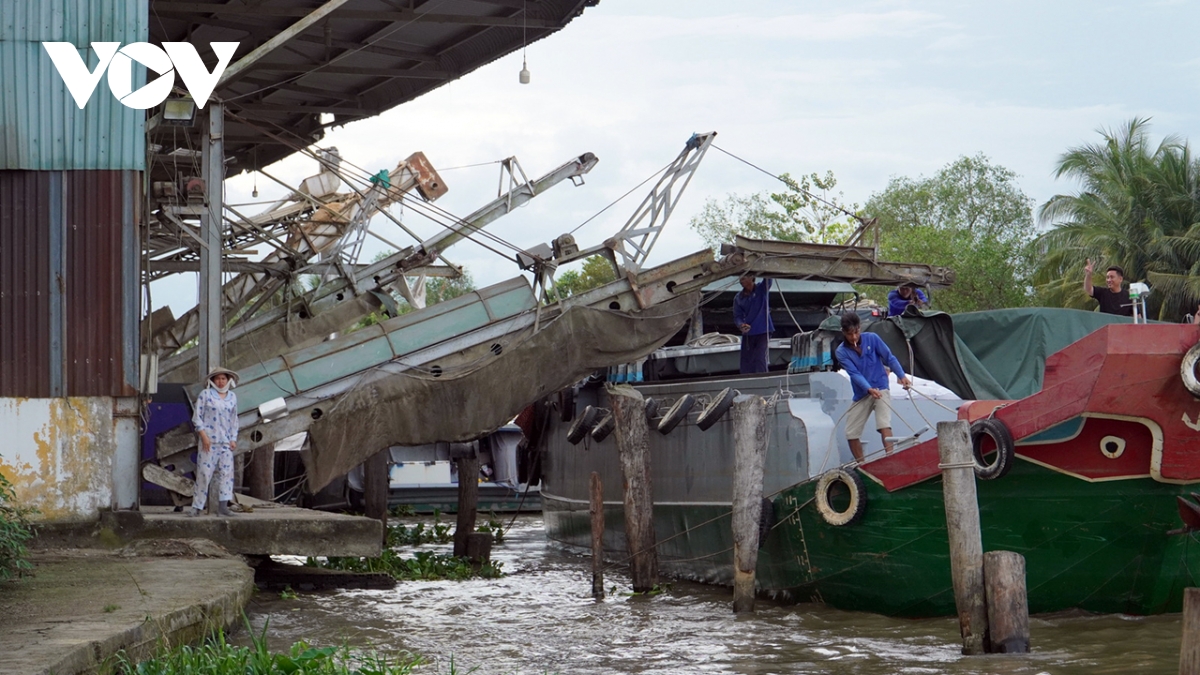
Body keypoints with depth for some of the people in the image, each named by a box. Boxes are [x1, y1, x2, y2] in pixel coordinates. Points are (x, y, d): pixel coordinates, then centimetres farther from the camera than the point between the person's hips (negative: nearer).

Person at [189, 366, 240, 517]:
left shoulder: (233, 397, 13)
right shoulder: (205, 394, 1)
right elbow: (197, 417, -1)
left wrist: (234, 439, 7)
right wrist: (204, 436, -11)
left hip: (226, 442, 4)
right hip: (209, 441, -4)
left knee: (226, 472, -2)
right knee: (204, 472, -6)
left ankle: (223, 506, 0)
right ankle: (197, 506, -3)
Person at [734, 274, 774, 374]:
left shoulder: (761, 289, -1)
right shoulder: (738, 298, 4)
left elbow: (768, 280, -17)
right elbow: (737, 316, 2)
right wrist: (741, 325, -19)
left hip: (763, 331, -3)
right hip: (748, 333, 3)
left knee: (760, 359, -13)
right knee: (746, 361, 4)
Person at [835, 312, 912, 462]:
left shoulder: (872, 339, -4)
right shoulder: (842, 352, -4)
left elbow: (889, 358, -1)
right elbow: (854, 373, -15)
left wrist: (902, 376, -14)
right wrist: (869, 389, -30)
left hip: (881, 389, -3)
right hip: (861, 395, 3)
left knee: (884, 425, -23)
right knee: (851, 434, 4)